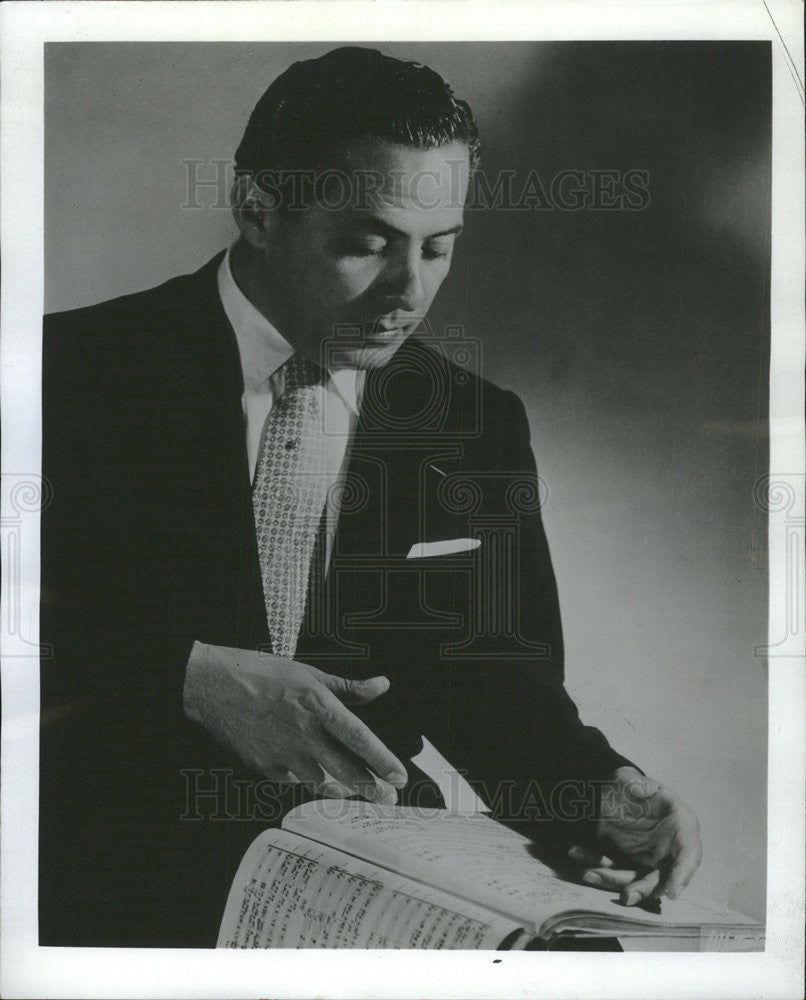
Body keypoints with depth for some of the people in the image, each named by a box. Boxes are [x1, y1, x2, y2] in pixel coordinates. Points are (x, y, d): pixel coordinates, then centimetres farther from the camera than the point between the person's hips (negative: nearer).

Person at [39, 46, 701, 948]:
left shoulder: (475, 420, 7)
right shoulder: (78, 368, -4)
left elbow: (494, 672, 5)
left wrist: (598, 789, -13)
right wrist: (193, 677, -22)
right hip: (118, 868, -2)